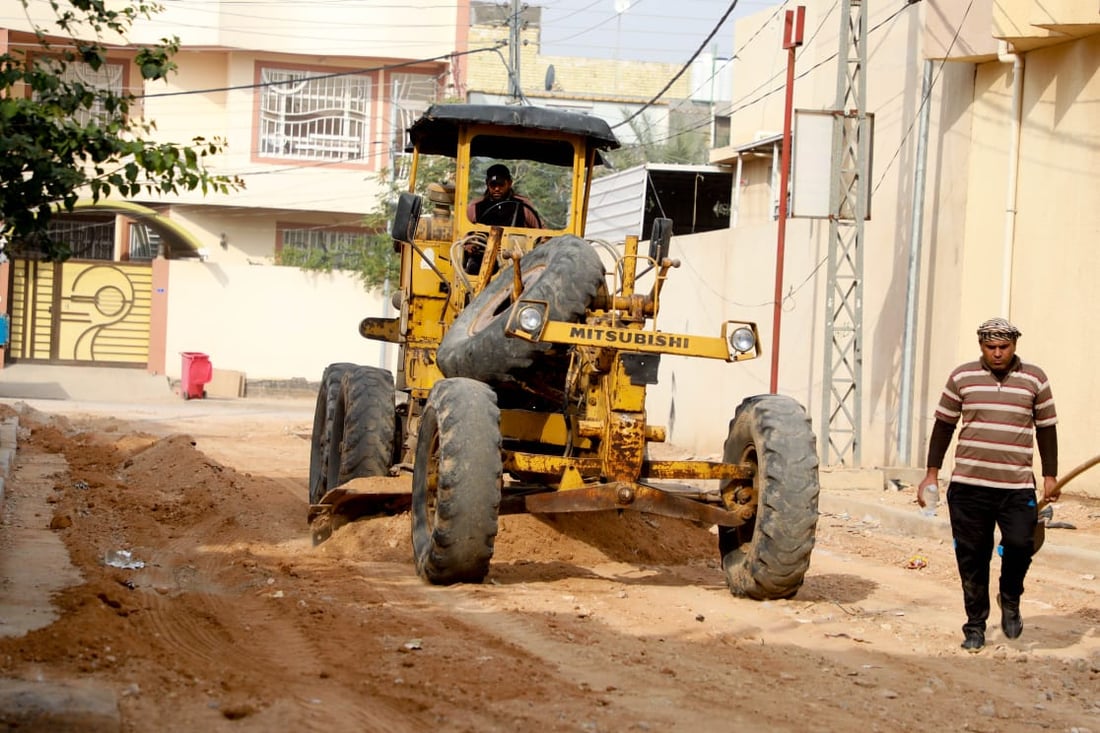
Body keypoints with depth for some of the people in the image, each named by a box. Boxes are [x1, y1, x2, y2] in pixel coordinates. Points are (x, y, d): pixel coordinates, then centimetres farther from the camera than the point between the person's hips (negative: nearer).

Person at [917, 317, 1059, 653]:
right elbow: (944, 425, 10)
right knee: (972, 558, 3)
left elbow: (1046, 428, 11)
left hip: (1017, 487, 0)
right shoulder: (962, 377, 5)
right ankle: (975, 625, 17)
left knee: (1020, 544, -15)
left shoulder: (1034, 379, 5)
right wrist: (932, 473, 7)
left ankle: (1010, 600, 14)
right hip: (968, 486, 1)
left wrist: (1050, 476, 8)